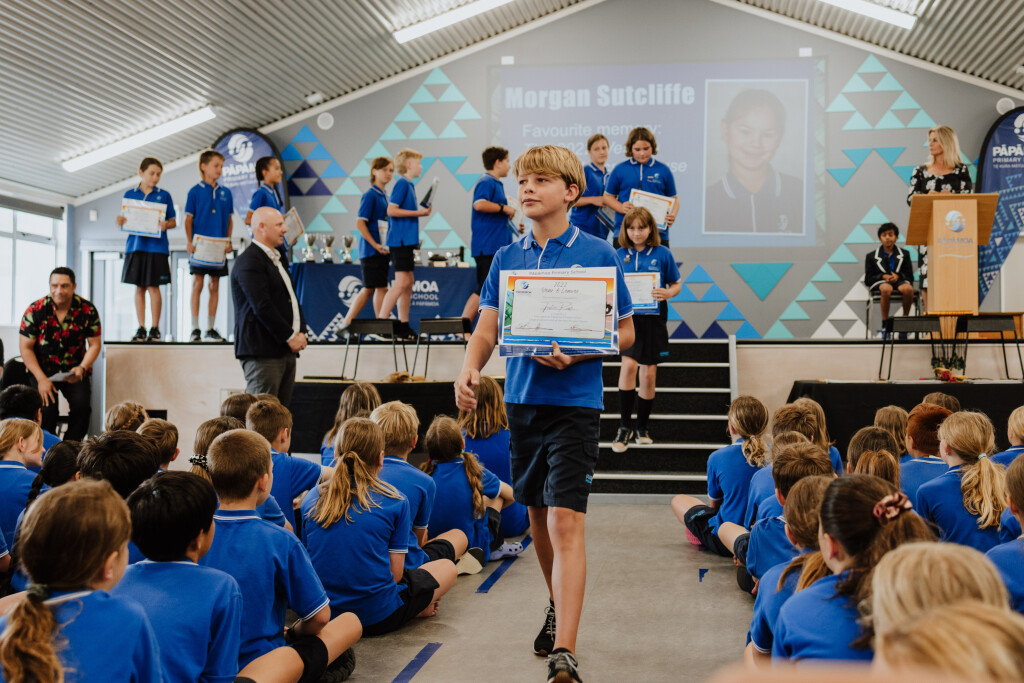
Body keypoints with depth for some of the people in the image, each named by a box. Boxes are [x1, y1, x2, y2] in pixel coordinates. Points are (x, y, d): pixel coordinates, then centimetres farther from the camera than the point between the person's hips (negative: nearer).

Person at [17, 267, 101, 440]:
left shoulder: (88, 310, -7)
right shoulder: (35, 310, -9)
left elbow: (95, 344, 1)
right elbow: (25, 348, -5)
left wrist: (82, 368, -17)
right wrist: (41, 379, -15)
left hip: (74, 369, 1)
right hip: (42, 369, -1)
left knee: (82, 405, -24)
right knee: (47, 407, -25)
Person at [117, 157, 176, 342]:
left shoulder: (164, 195, 5)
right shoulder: (130, 194, 9)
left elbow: (173, 222, 6)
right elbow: (125, 220, 12)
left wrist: (165, 225, -15)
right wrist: (120, 221, -10)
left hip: (156, 246, -2)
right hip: (135, 245, 2)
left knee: (153, 286, -3)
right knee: (139, 287, 5)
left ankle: (155, 328, 6)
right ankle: (141, 328, 11)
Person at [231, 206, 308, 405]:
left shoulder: (276, 259, 21)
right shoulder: (248, 262, -11)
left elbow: (291, 297, 23)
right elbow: (262, 307, -18)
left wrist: (301, 332, 7)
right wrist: (290, 337, -14)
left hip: (286, 350, 9)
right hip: (262, 352, -9)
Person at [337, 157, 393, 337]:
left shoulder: (384, 196, 15)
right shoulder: (370, 195, -10)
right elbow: (360, 223, -16)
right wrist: (376, 245, -19)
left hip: (381, 249, 9)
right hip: (371, 250, -9)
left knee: (369, 289, 10)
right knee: (380, 288, -4)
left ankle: (345, 324, 16)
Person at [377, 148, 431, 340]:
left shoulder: (409, 185, 17)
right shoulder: (402, 184, -11)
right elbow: (391, 210, -19)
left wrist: (420, 212, 9)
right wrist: (417, 213, -14)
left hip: (406, 240, 10)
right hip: (400, 240, -10)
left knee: (408, 282, 10)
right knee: (402, 282, -13)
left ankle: (403, 326, 13)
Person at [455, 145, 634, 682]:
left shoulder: (597, 255, -4)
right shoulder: (507, 258, 8)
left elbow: (625, 332, -1)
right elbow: (487, 330, 6)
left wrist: (575, 354, -18)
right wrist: (468, 370, -14)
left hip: (574, 402, -5)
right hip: (522, 398, 5)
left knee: (565, 521, -12)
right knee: (537, 515, 16)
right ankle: (558, 606, 38)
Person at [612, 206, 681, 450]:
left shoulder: (662, 254, 0)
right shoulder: (620, 255, 2)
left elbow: (677, 284, 6)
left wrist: (668, 293, -15)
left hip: (653, 318, 1)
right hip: (627, 316, -1)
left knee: (649, 374, 6)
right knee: (629, 364, -19)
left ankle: (642, 427, 24)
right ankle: (625, 426, -8)